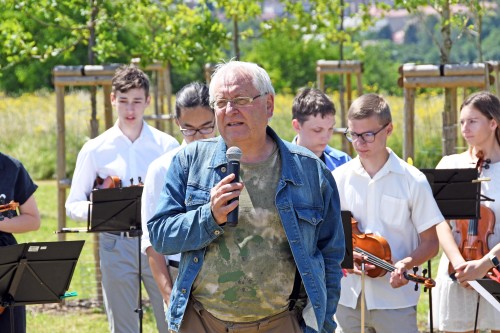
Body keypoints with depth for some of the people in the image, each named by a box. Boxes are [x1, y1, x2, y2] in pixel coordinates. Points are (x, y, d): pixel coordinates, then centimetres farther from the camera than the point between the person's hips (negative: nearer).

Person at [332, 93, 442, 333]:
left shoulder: (412, 181, -4)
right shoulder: (339, 178, 3)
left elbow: (430, 243, 0)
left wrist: (406, 264, -20)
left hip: (395, 298, -3)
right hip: (348, 297, 3)